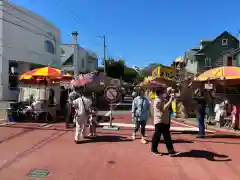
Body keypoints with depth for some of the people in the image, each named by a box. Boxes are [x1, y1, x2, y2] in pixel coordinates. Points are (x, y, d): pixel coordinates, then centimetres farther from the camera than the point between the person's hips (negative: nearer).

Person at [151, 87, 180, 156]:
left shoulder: (164, 100, 15)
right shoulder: (157, 101, -15)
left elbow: (168, 108, 17)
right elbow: (164, 109, -25)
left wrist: (170, 100, 4)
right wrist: (170, 101, -23)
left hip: (165, 121, 9)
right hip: (159, 121, -9)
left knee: (167, 136, 8)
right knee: (157, 135, 3)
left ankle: (171, 151, 12)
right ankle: (154, 149, 18)